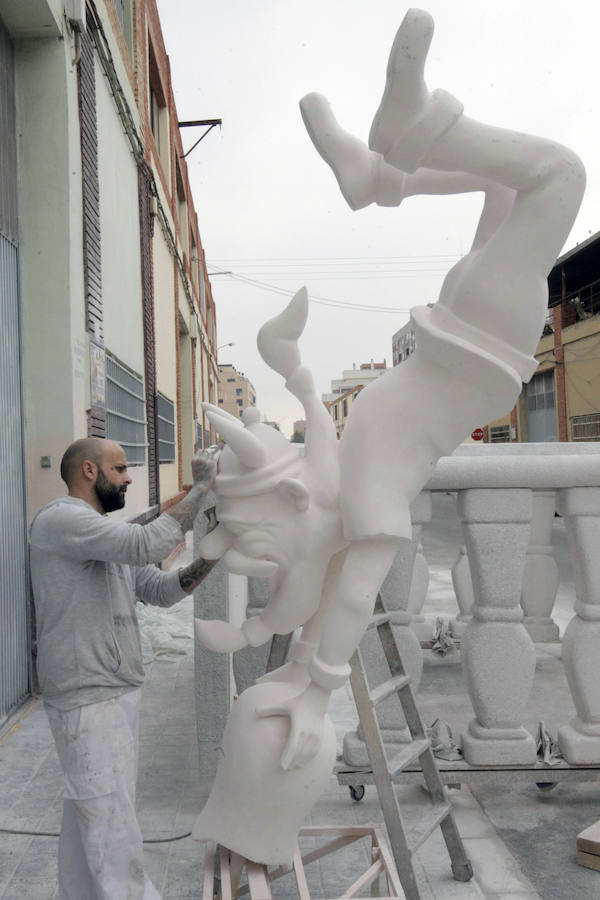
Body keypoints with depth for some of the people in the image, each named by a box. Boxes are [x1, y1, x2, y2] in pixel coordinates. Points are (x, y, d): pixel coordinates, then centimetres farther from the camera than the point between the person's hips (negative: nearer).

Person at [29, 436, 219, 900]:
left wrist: (209, 558, -1)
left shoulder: (111, 537, 16)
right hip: (88, 699, -9)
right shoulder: (60, 519, -14)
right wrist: (201, 487, -19)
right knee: (111, 821, -2)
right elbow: (148, 544, -27)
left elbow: (161, 590, 14)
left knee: (86, 814, 18)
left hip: (118, 692, 9)